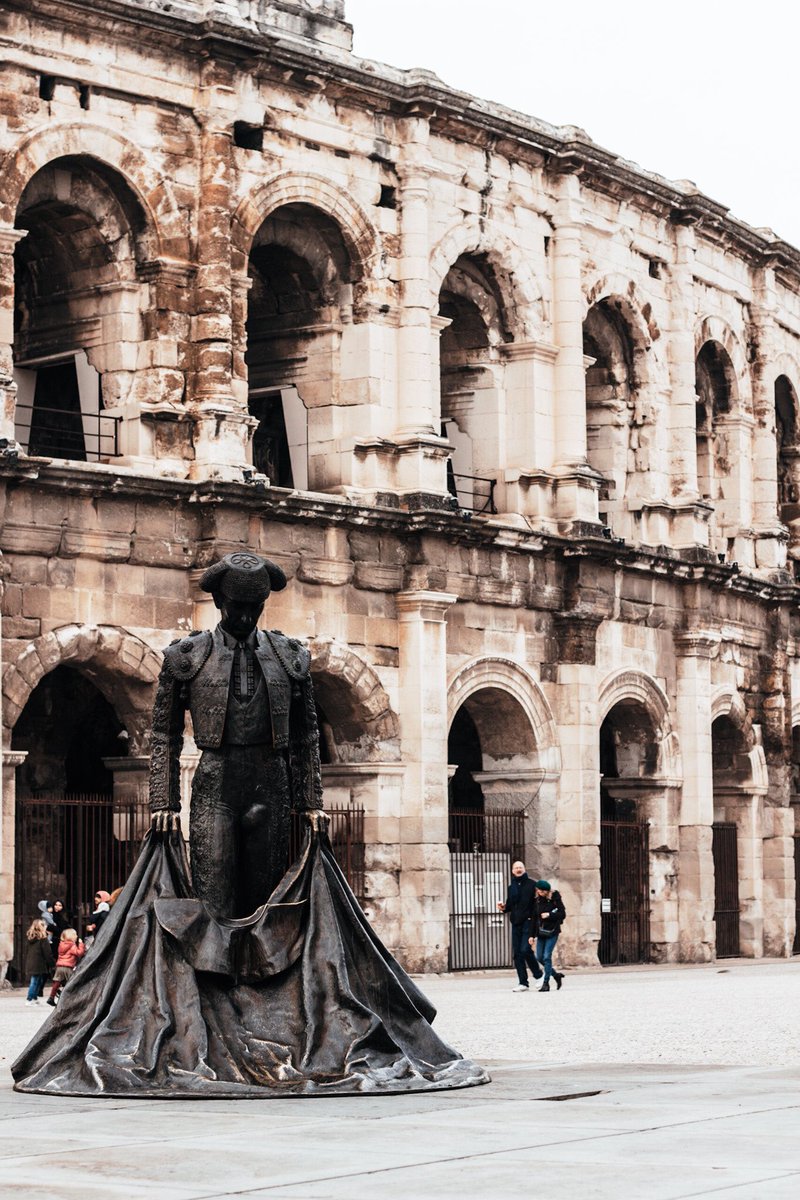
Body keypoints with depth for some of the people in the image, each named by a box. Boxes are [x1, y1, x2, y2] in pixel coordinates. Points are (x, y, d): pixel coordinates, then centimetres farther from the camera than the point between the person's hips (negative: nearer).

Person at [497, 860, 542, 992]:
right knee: (517, 953, 4)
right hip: (516, 923, 6)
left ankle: (538, 975, 4)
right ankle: (523, 982, 9)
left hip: (528, 922, -6)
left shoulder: (531, 884, -1)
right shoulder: (511, 887, 17)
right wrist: (503, 908, 2)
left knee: (525, 950, -16)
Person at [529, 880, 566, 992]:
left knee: (547, 956, -11)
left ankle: (546, 983, -3)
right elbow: (534, 918, 8)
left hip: (552, 932, -5)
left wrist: (549, 915, -18)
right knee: (540, 957, 5)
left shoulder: (555, 899, -6)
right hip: (541, 932, 5)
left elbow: (562, 914, -5)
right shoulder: (537, 900, 5)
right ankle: (556, 975, 25)